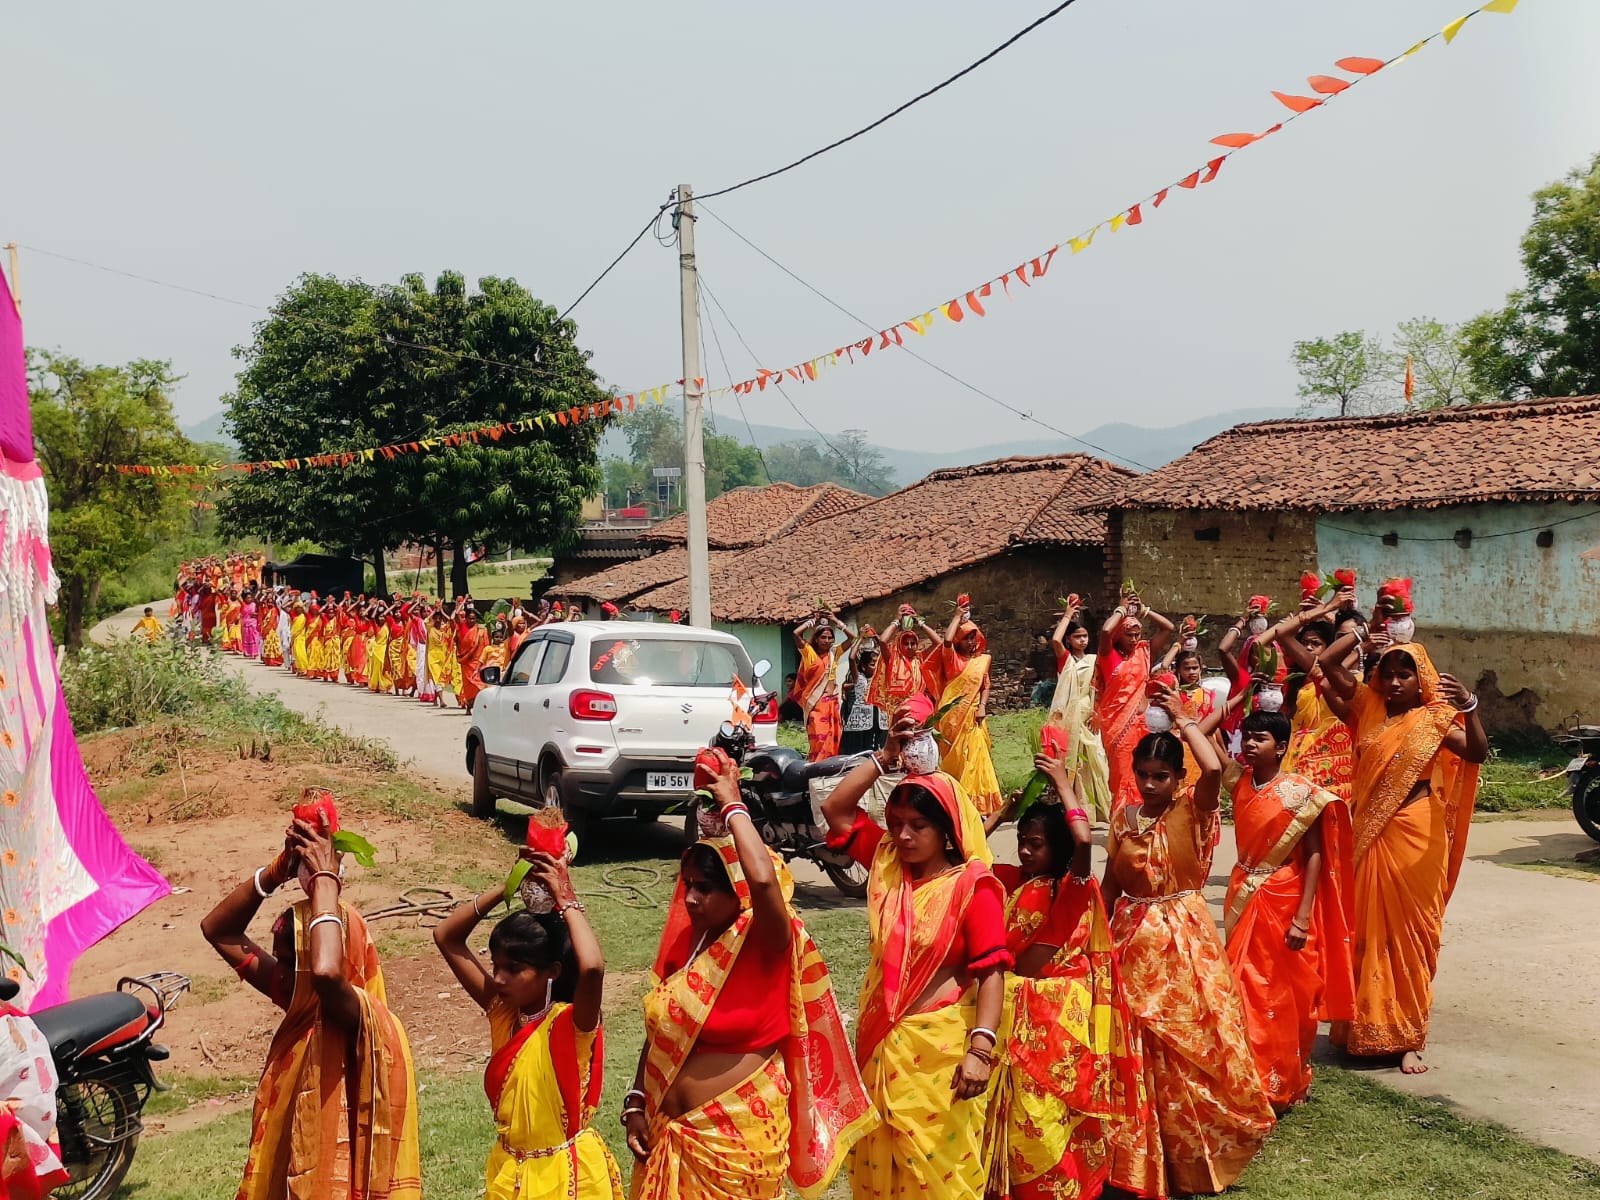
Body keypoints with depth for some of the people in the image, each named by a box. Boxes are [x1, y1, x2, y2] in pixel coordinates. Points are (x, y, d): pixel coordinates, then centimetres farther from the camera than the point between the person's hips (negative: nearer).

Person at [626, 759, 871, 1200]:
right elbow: (658, 1031, 11)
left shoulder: (765, 945, -16)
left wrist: (732, 804, -26)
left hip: (738, 1133, -5)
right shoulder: (684, 940, 2)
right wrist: (636, 1105, 6)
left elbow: (764, 878, -36)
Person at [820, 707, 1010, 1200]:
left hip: (941, 1046, -6)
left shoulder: (972, 885, -12)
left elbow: (992, 971, -16)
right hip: (880, 1039, 6)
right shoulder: (888, 865, 5)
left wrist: (980, 1049, -24)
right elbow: (836, 809, 9)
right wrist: (886, 755, 2)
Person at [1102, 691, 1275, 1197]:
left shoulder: (1192, 810, -9)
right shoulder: (1124, 817, 3)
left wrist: (1183, 719, -19)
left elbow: (1214, 768, -30)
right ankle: (1142, 1158, 25)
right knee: (1141, 1050, 10)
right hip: (1133, 941, 4)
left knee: (1190, 1045, 3)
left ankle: (1196, 1152, 22)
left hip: (1184, 940, -3)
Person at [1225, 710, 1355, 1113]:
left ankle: (1285, 1086, 16)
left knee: (1285, 996, 4)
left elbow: (1314, 856, -14)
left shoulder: (1300, 793, -12)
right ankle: (1251, 1083, 21)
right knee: (1247, 992, 9)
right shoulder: (1241, 787, 5)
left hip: (1284, 902, -5)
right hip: (1244, 902, 5)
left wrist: (1302, 917, -18)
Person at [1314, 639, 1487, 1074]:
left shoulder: (1435, 719, -2)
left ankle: (1408, 1038, 8)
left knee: (1409, 930, 2)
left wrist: (1469, 707, -30)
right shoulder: (1370, 709, 8)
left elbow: (1477, 752, -18)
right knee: (1367, 930, 10)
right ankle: (1364, 1026, 22)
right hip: (1369, 835, 4)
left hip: (1416, 837, -4)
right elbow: (1328, 665, 9)